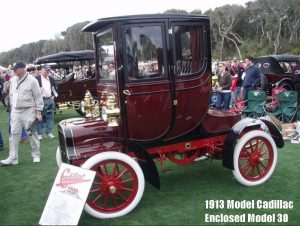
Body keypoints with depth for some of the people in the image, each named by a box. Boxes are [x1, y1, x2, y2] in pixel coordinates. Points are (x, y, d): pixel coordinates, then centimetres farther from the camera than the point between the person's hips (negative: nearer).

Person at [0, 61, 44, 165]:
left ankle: (36, 155, 18)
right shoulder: (13, 80, 6)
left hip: (28, 111, -5)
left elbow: (38, 97, -8)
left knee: (32, 134, 3)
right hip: (15, 111, 5)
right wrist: (12, 107, 14)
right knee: (14, 134, 3)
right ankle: (12, 158, 9)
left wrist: (38, 111, -10)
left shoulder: (32, 80, -10)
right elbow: (11, 95, 18)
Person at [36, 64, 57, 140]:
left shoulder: (51, 79, 14)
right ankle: (39, 134, 4)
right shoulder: (37, 79, -3)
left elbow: (55, 88, 20)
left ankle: (49, 133, 16)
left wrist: (53, 96, 7)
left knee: (50, 117, 7)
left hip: (50, 100, 5)